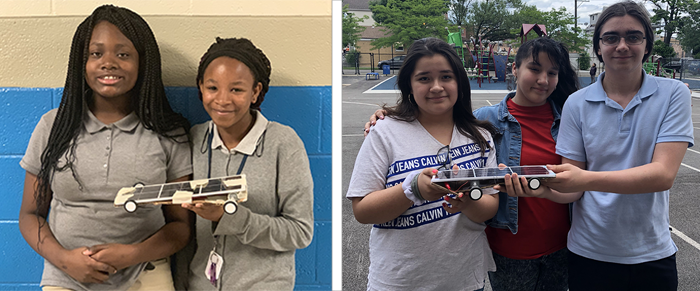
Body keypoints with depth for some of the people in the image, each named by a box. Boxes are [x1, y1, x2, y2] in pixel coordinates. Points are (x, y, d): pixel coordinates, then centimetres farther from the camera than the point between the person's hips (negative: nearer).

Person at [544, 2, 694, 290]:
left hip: (653, 252, 0)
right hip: (590, 253, 1)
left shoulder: (672, 94, -5)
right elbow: (572, 182, -4)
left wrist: (587, 179, -32)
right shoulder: (577, 103, -2)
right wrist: (543, 187, -28)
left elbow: (663, 174, -18)